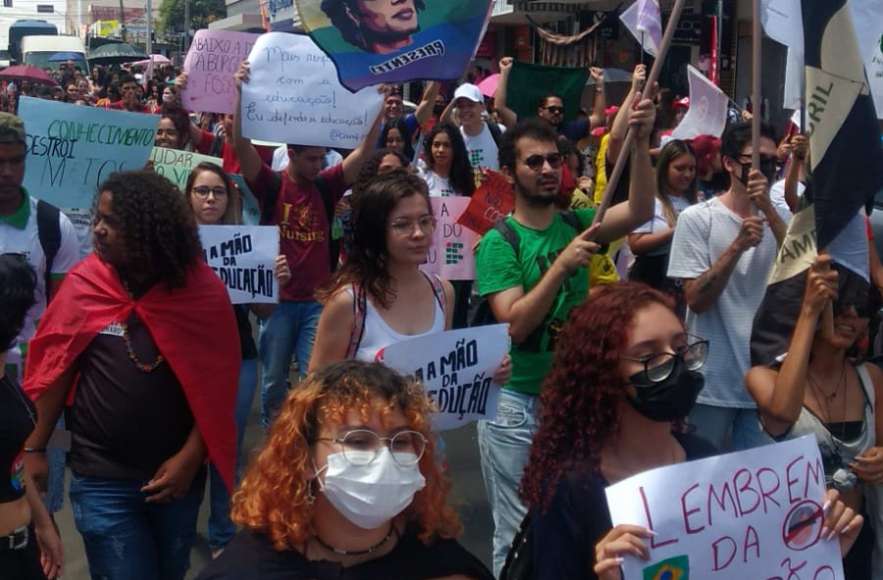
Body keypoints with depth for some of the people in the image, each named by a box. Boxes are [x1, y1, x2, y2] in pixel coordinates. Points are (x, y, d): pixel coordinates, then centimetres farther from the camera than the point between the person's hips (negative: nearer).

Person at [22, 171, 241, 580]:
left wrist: (190, 457, -9)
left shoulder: (204, 291, -8)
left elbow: (216, 383, -4)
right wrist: (35, 447, -1)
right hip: (101, 478, -1)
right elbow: (55, 369, 0)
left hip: (178, 471, 2)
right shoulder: (83, 285, -7)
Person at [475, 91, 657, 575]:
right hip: (517, 401, -4)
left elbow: (640, 212, -14)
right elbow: (515, 324, -19)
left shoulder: (576, 223, 3)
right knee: (517, 532, 3)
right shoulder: (498, 243, -9)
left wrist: (640, 144, -27)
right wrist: (561, 266, -27)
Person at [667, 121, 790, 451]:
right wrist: (737, 246, -23)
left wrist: (769, 210, -18)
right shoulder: (697, 218, -7)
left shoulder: (780, 218, 7)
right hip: (713, 381, -3)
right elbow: (696, 300, -12)